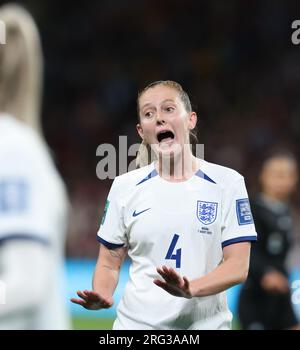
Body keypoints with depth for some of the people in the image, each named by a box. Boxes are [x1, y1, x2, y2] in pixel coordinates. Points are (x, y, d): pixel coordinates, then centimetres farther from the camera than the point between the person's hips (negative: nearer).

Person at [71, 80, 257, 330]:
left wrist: (191, 289, -25)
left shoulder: (227, 182, -2)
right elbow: (109, 264, 6)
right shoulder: (125, 186, 3)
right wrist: (102, 296, -15)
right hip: (136, 322, 1)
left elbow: (238, 266, -8)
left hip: (205, 323, -1)